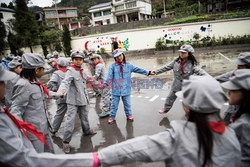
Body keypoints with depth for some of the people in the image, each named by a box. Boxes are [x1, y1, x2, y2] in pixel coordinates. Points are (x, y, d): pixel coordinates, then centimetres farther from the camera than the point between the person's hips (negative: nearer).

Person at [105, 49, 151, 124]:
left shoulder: (128, 65, 0)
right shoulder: (112, 66, -7)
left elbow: (138, 69, 5)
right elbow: (109, 76, -13)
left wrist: (148, 72, 6)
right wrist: (105, 84, -23)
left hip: (126, 89, 2)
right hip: (116, 89, -1)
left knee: (127, 103, 17)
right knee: (114, 104, 10)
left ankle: (129, 115, 38)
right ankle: (112, 117, 27)